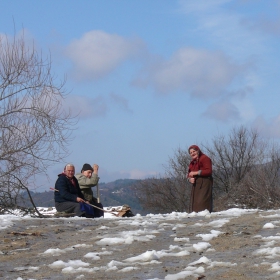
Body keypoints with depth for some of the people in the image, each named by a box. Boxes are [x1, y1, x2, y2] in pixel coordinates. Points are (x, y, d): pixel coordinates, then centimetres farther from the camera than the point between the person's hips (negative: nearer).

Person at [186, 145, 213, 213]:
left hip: (204, 184, -8)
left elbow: (208, 171, -14)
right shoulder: (192, 162, 21)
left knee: (202, 203, -17)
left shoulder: (204, 158, -3)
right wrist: (190, 179, -3)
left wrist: (196, 173, -15)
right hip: (196, 185, 8)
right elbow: (189, 174, 21)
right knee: (194, 204, 0)